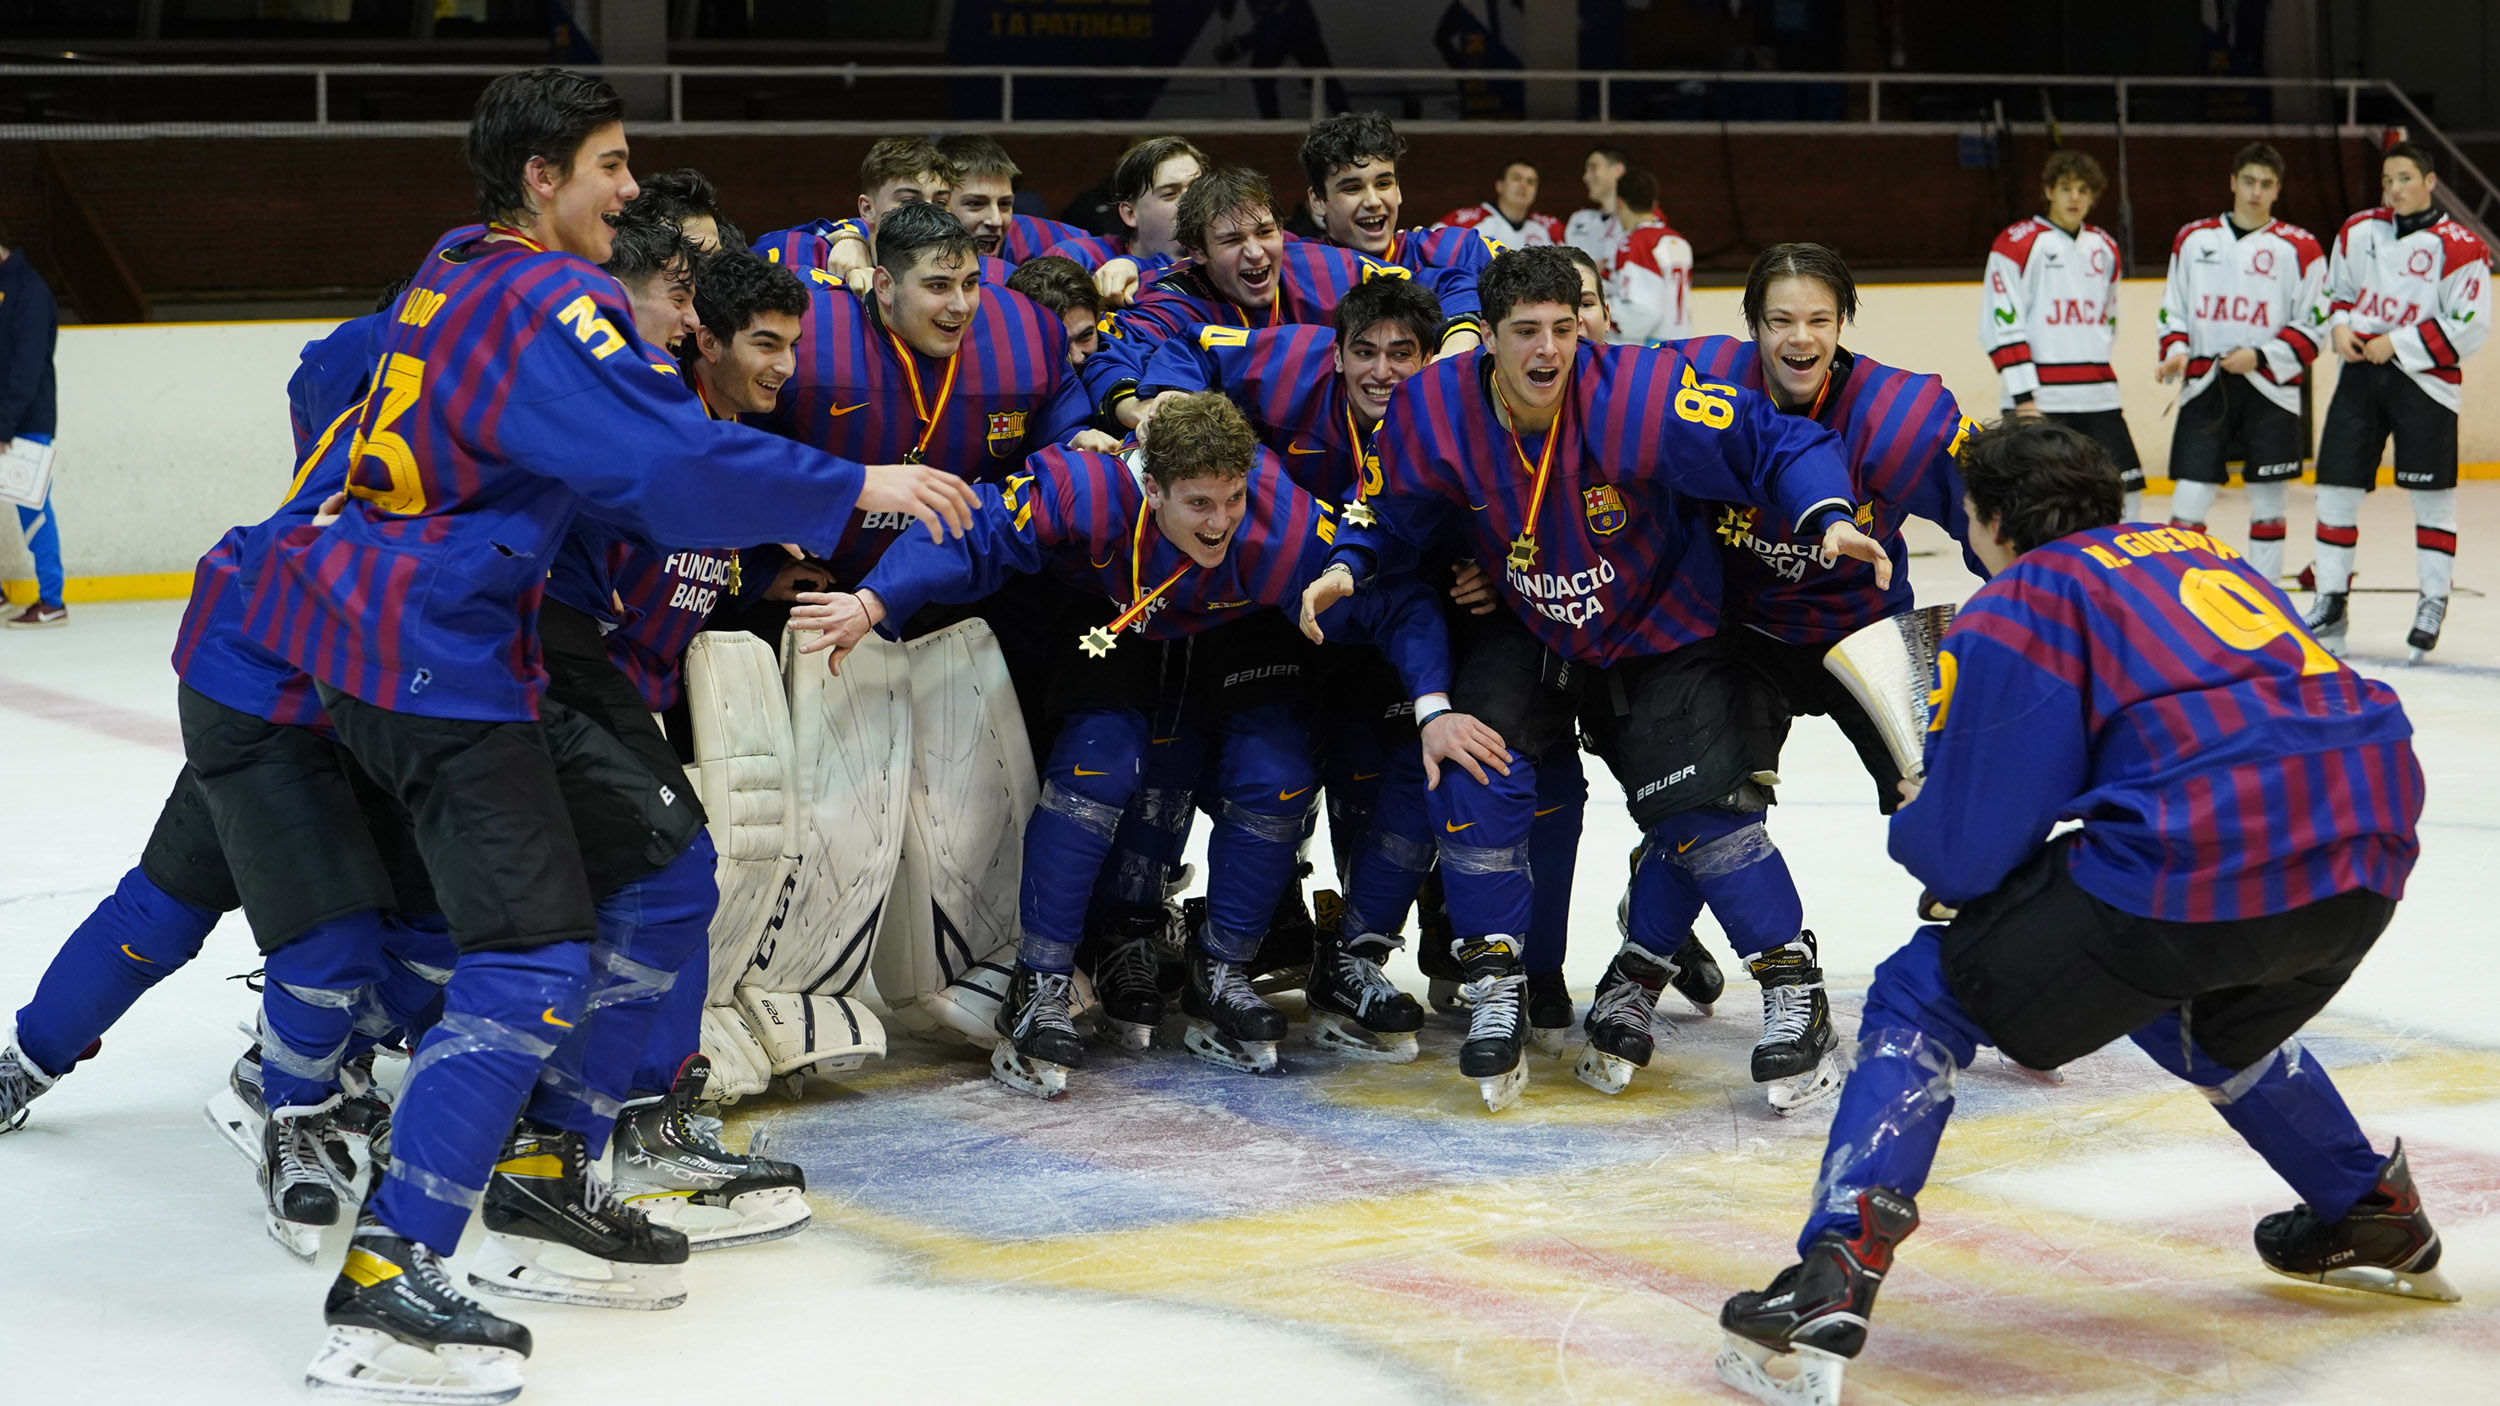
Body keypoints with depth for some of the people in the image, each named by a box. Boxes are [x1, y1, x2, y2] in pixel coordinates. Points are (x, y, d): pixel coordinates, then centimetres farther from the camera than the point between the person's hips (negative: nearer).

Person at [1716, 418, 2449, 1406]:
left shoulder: (2015, 607, 7)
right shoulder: (2192, 552, 28)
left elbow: (1965, 854, 3)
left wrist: (1916, 829, 27)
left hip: (2196, 867, -7)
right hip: (2369, 848, 7)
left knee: (1924, 999, 8)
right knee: (2207, 1017, 38)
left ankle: (1829, 1292, -6)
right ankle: (2375, 1221, 47)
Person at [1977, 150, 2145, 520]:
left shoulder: (2104, 247, 15)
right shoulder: (2017, 244, -6)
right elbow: (2001, 327, -11)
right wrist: (2023, 397, -16)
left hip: (2098, 401, 6)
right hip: (2037, 402, -6)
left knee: (2126, 492, 5)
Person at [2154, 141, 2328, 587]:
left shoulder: (2299, 247, 0)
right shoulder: (2193, 238, 9)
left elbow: (2313, 327, -1)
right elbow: (2173, 308, 15)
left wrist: (2260, 357, -14)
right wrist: (2175, 352, -3)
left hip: (2270, 390, -1)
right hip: (2204, 385, 1)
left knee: (2268, 499, 6)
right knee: (2190, 497, -6)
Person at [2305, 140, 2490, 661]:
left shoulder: (2459, 247, -9)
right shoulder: (2357, 231, 8)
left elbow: (2468, 327, -12)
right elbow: (2335, 291, 20)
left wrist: (2398, 343, -15)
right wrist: (2340, 325, -1)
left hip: (2425, 382, -4)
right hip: (2360, 375, 5)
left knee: (2431, 497, 1)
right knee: (2337, 490, 3)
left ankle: (2432, 603, 12)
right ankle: (2329, 601, 12)